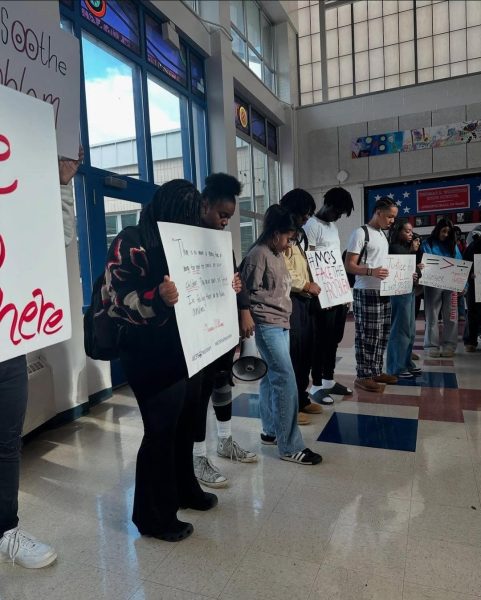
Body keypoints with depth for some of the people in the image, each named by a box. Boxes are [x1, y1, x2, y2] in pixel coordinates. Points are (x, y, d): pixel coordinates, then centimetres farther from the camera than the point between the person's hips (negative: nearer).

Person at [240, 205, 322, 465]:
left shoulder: (278, 254, 15)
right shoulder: (258, 254, -12)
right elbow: (250, 292, -15)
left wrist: (284, 308, 12)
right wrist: (277, 301, -11)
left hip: (281, 323, 9)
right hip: (267, 325, -9)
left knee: (272, 377, 15)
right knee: (286, 380, -9)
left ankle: (270, 431, 27)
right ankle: (290, 446, -1)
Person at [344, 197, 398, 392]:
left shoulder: (383, 234, 18)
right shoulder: (361, 232, -10)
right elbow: (349, 265, -15)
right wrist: (371, 272, -29)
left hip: (383, 292, 9)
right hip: (366, 293, -9)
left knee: (381, 335, 13)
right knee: (367, 336, -4)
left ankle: (376, 371, 24)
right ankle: (363, 376, 6)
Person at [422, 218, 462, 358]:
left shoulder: (452, 245, 14)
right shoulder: (428, 244, 6)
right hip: (433, 285, -3)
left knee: (451, 316, 2)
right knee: (432, 315, 0)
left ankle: (449, 345, 8)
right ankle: (432, 346, 4)